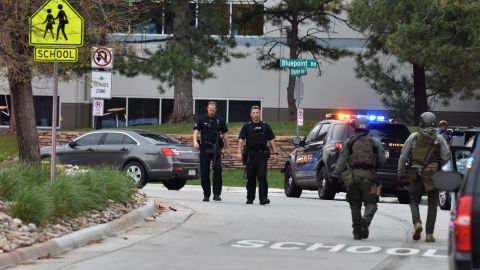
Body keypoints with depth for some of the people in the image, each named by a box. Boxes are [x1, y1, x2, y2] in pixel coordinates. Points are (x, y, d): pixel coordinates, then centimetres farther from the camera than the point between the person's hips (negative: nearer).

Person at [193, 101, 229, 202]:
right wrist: (195, 141, -24)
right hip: (204, 148, 0)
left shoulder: (219, 120, 9)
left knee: (217, 169, -15)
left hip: (216, 148, 0)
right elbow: (196, 131, -5)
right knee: (204, 172, 2)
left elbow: (224, 134, 14)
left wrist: (226, 147, 12)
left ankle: (216, 194, -14)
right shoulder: (201, 119, 4)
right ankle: (206, 194, 12)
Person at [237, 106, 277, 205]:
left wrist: (274, 152, 2)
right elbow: (241, 140, -1)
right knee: (250, 178, 7)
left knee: (262, 176, -10)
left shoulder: (265, 126, 11)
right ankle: (250, 198, 19)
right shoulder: (247, 126, 7)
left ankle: (263, 198, -15)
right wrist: (239, 152, -13)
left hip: (262, 155, 0)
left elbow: (271, 140, 12)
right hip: (250, 155, 0)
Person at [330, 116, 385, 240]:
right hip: (369, 176, -1)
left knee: (355, 205, 11)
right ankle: (365, 222, -23)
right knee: (371, 204, 3)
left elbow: (342, 160, -1)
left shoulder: (349, 142, 7)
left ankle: (357, 232, 10)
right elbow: (382, 160, 5)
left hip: (353, 175, 1)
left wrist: (335, 174, -1)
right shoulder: (375, 142, 7)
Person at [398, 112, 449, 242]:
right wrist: (440, 168, 11)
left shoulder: (413, 137, 3)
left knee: (414, 200, 14)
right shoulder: (439, 138, 3)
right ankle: (429, 234, 3)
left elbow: (403, 156, 0)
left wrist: (401, 172, 6)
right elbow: (446, 156, -4)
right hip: (433, 175, 0)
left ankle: (417, 223, -12)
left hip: (415, 175, 0)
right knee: (432, 204, 8)